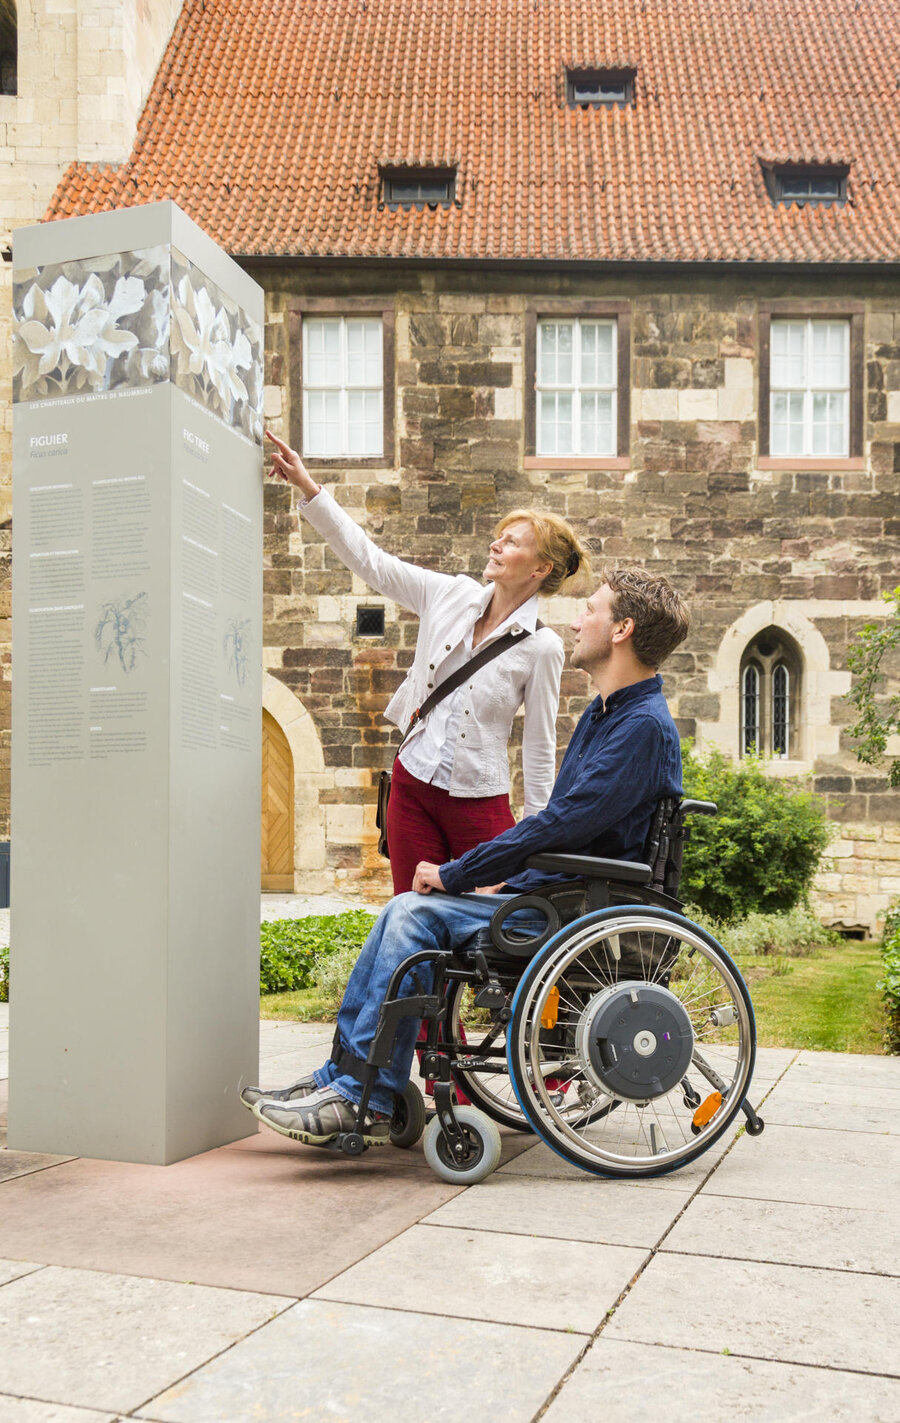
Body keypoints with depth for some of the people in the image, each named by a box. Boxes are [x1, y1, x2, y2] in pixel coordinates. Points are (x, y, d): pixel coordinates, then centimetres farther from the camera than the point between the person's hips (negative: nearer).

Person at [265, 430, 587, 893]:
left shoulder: (541, 647, -8)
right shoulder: (452, 595, 2)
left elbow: (540, 749, -4)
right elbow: (369, 559, 3)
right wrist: (307, 486, -2)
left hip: (479, 801, -4)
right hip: (413, 785, 4)